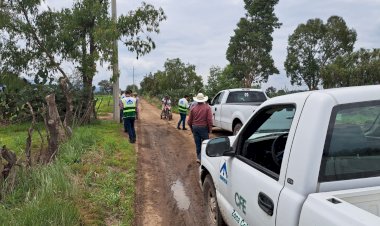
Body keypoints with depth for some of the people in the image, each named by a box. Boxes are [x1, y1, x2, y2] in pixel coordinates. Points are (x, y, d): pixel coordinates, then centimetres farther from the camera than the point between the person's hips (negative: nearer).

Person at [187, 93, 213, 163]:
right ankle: (200, 157, -5)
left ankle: (199, 157, 20)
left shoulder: (193, 108, 2)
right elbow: (209, 120, -12)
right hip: (203, 127, -4)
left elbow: (189, 121, 5)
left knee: (198, 144, 14)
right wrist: (210, 129, -1)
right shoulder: (207, 107, -7)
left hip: (195, 128, 4)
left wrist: (192, 128, 19)